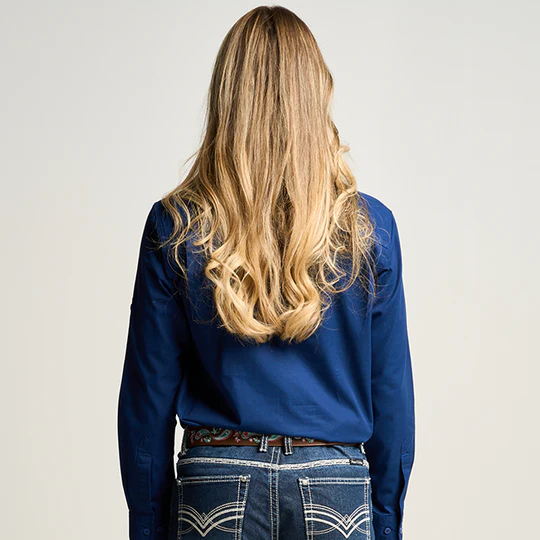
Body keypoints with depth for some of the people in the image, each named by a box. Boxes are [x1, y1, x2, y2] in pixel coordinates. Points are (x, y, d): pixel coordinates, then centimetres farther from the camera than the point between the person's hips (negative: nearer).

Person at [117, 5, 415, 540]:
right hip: (336, 492, 1)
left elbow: (148, 396, -2)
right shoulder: (369, 228, -4)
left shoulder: (174, 226, -6)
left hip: (215, 493, 0)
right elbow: (391, 395, 0)